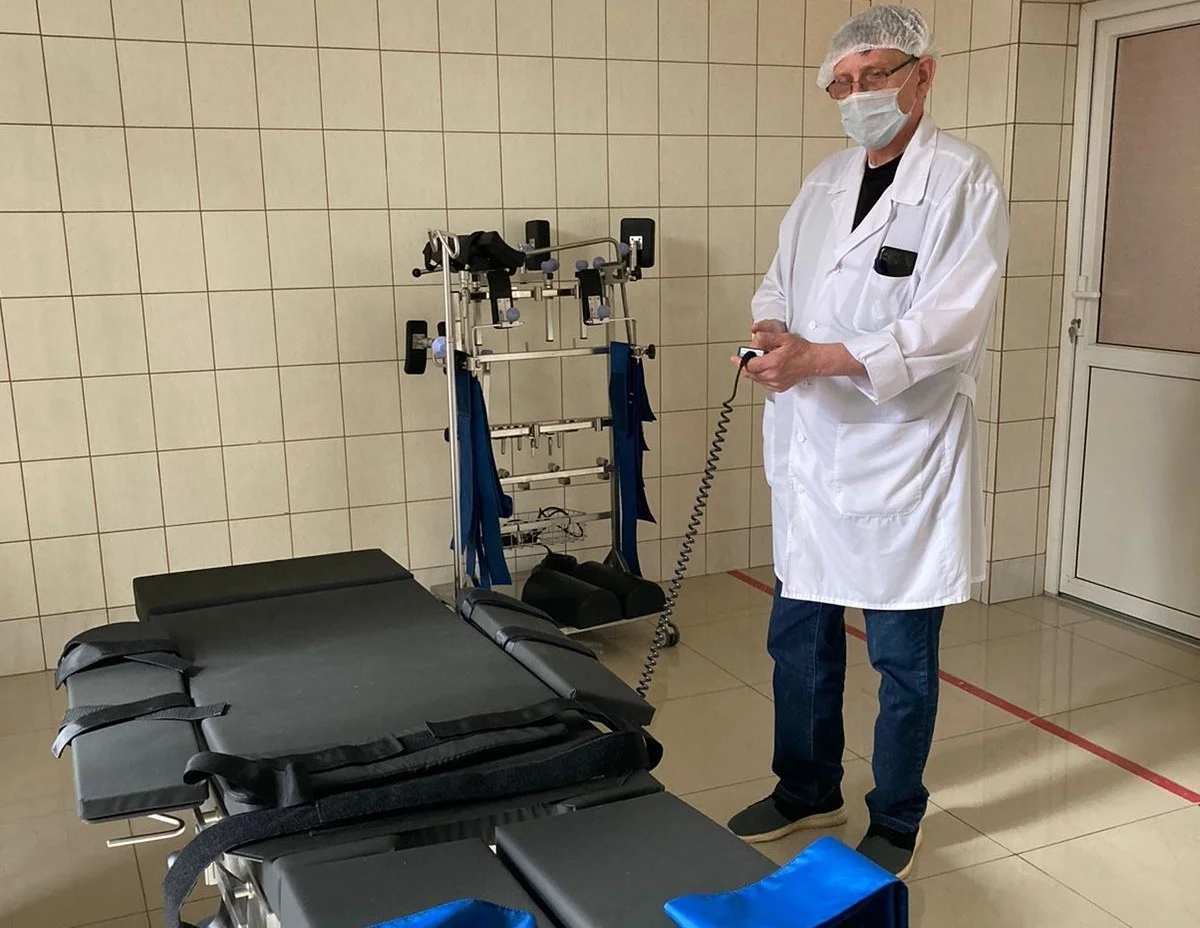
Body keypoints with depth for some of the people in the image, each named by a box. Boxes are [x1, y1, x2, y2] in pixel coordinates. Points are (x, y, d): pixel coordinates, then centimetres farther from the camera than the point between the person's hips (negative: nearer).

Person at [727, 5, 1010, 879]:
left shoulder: (965, 181, -9)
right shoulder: (824, 183, 11)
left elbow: (948, 325, -18)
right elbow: (780, 284, 13)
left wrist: (818, 358, -26)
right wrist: (773, 329, -11)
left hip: (903, 454, -6)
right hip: (811, 450, 6)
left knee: (902, 656, 7)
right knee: (799, 637, 16)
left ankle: (897, 822, 28)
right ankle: (808, 791, 37)